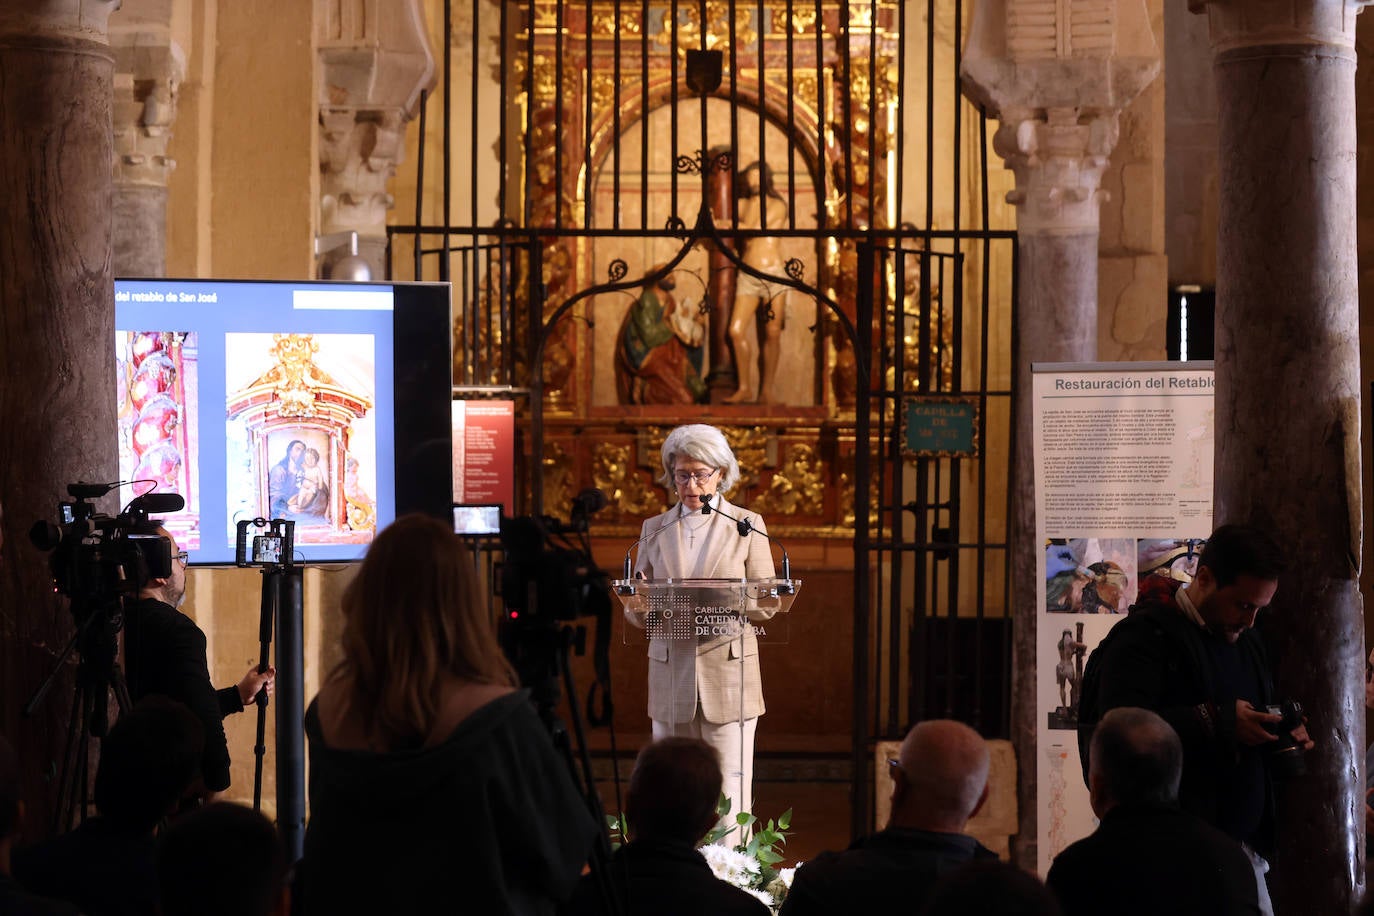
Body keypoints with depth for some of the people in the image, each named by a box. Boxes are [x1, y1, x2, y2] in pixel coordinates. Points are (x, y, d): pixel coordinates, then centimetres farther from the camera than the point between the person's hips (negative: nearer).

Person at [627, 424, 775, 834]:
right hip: (671, 677, 2)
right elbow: (635, 610, 12)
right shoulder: (654, 530, 14)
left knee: (729, 799, -6)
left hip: (729, 674, -2)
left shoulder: (746, 525, 7)